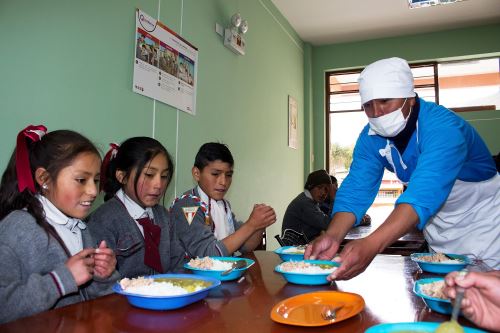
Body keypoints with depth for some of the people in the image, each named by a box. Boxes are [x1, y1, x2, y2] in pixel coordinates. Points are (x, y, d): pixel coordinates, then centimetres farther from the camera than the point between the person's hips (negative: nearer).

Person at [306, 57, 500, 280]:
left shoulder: (443, 127, -33)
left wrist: (371, 245, -59)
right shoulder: (371, 137, -14)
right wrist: (332, 236, -40)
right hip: (439, 233, 5)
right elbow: (356, 190, -21)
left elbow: (423, 196, -46)